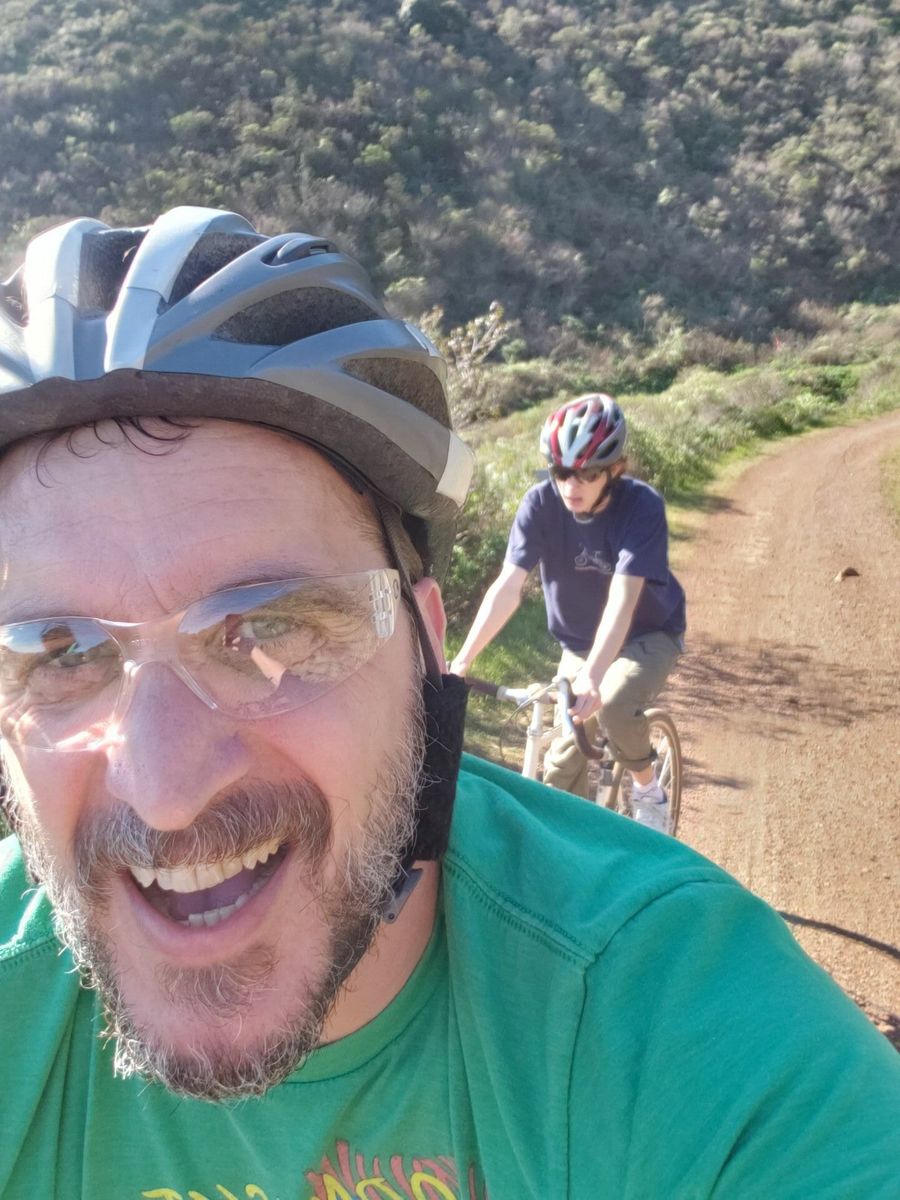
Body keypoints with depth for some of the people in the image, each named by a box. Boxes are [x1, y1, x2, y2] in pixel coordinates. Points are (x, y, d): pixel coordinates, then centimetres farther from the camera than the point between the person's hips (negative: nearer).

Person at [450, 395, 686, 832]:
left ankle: (647, 789, -2)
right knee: (563, 759, -1)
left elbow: (622, 598, -38)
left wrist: (592, 674, -51)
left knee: (613, 703, -32)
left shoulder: (642, 505, -28)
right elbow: (507, 587, -26)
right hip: (579, 642, 4)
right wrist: (461, 660, -36)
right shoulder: (541, 503, -20)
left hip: (648, 634, -3)